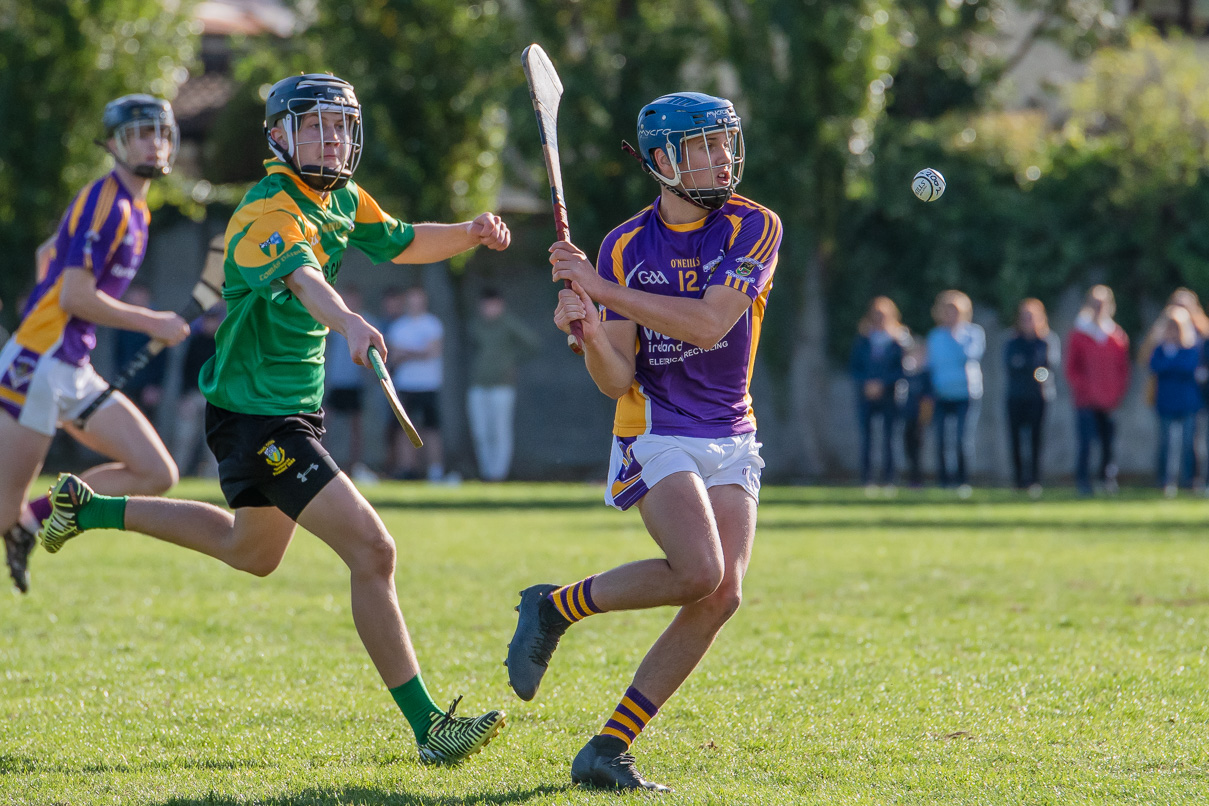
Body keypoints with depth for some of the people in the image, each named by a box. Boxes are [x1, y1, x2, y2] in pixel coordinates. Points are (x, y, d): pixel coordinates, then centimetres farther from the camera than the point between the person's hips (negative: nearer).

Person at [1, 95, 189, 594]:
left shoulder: (134, 207, 16)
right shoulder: (106, 202, -13)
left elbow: (47, 253, 29)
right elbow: (74, 296, -19)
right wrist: (152, 323, -11)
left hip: (75, 372, 9)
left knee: (157, 475, 2)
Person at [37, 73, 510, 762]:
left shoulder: (340, 200, 5)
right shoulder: (271, 214, -24)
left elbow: (404, 244, 22)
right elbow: (302, 278, -46)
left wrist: (473, 233, 2)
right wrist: (349, 323, -67)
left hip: (295, 409, 10)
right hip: (256, 416, -10)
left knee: (252, 551, 31)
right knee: (371, 550, -18)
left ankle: (90, 508, 45)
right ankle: (427, 726, -14)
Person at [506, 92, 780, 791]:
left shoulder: (755, 228, -4)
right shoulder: (626, 246, -1)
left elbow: (708, 323, -19)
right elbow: (617, 379, -3)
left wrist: (604, 290, -22)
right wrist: (590, 333, -25)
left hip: (731, 439, 3)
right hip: (655, 434, -3)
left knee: (722, 596, -12)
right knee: (698, 572, -25)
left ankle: (609, 751, -6)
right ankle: (554, 608, -1)